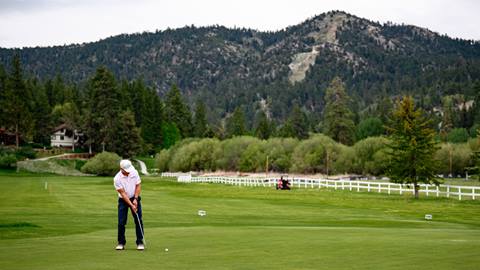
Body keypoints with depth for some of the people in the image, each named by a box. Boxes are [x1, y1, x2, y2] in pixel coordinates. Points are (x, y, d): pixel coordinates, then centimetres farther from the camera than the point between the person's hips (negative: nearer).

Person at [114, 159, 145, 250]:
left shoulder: (134, 172, -13)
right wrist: (131, 205, -24)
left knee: (138, 220, -5)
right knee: (121, 222, -6)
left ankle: (140, 242, 0)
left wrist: (135, 199, -13)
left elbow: (138, 185, -4)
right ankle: (121, 243, 6)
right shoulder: (117, 179, -22)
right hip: (123, 200, -2)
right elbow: (123, 193, -20)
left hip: (134, 199, 2)